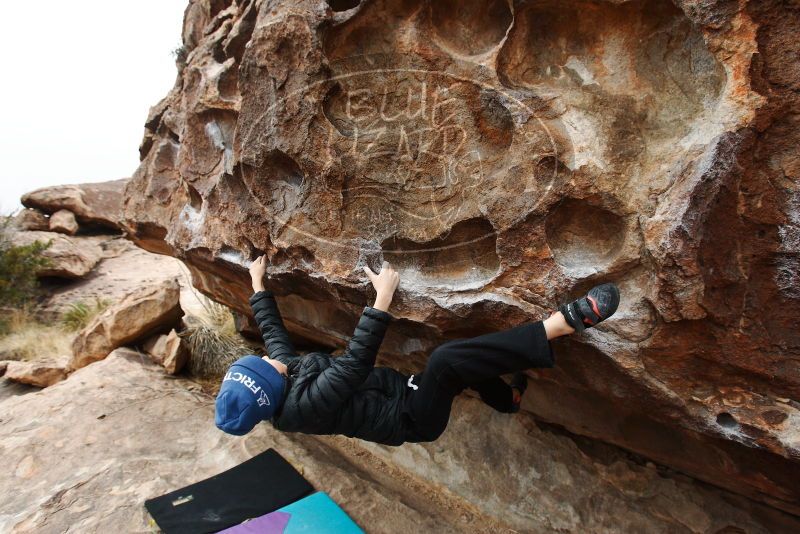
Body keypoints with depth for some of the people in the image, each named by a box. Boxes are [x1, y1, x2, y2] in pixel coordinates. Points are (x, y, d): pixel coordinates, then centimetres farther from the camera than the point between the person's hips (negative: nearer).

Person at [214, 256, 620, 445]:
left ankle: (510, 397, 41)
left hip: (402, 393, 10)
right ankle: (567, 321, -39)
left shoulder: (283, 367, -1)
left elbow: (271, 327, 14)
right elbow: (356, 362, -33)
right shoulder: (306, 405, -26)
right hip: (414, 419, -10)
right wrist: (382, 300, -33)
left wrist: (258, 284, 21)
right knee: (445, 360, -38)